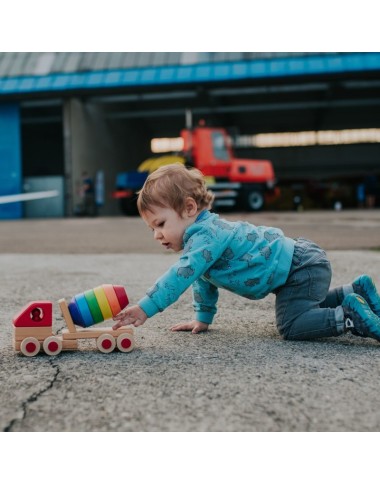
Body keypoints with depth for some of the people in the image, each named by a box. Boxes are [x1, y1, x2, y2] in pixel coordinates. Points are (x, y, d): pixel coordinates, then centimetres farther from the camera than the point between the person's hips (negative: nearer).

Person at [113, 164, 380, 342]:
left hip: (302, 268, -11)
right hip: (299, 262, 11)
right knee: (304, 307, 30)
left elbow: (180, 276, -35)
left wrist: (145, 308, -37)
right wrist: (203, 318, 23)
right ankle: (356, 291, 29)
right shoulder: (206, 230, 11)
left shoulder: (206, 236, -23)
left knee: (291, 326, -19)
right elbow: (203, 280, 23)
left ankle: (350, 316, -12)